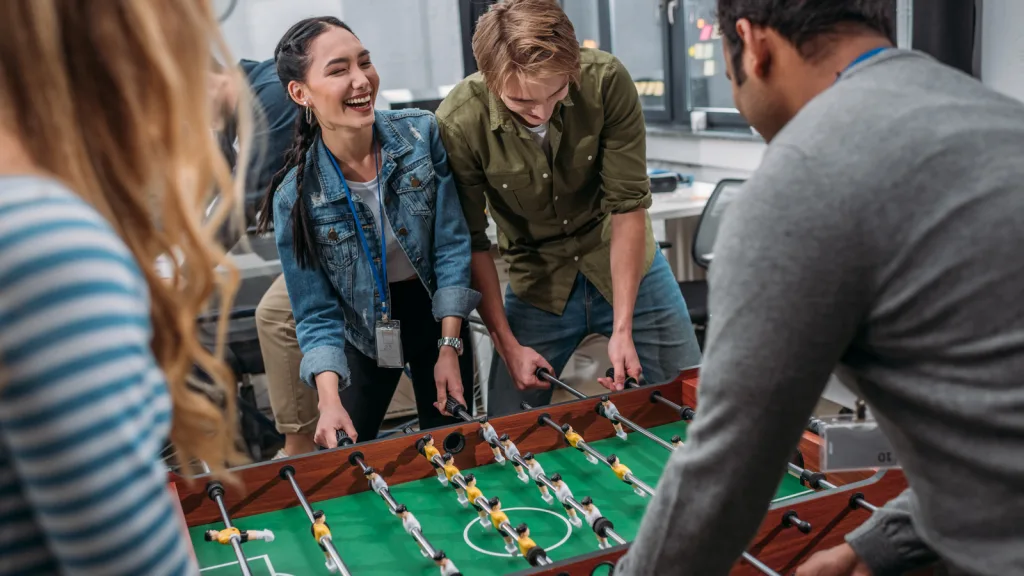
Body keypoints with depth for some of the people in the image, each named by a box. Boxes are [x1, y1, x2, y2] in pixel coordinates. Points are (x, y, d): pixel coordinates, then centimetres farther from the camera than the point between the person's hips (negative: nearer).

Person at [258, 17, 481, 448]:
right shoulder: (295, 195, -20)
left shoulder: (421, 133, -18)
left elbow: (452, 242, -13)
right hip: (363, 331, -1)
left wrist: (450, 346, -17)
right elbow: (317, 312, -15)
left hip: (436, 313, 1)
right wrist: (330, 401, -29)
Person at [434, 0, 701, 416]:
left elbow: (628, 203, -17)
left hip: (627, 262, 1)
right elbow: (472, 242, -13)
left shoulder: (607, 81, -22)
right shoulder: (457, 124, -24)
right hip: (535, 284, -1)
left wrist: (622, 328, -19)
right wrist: (507, 343, -12)